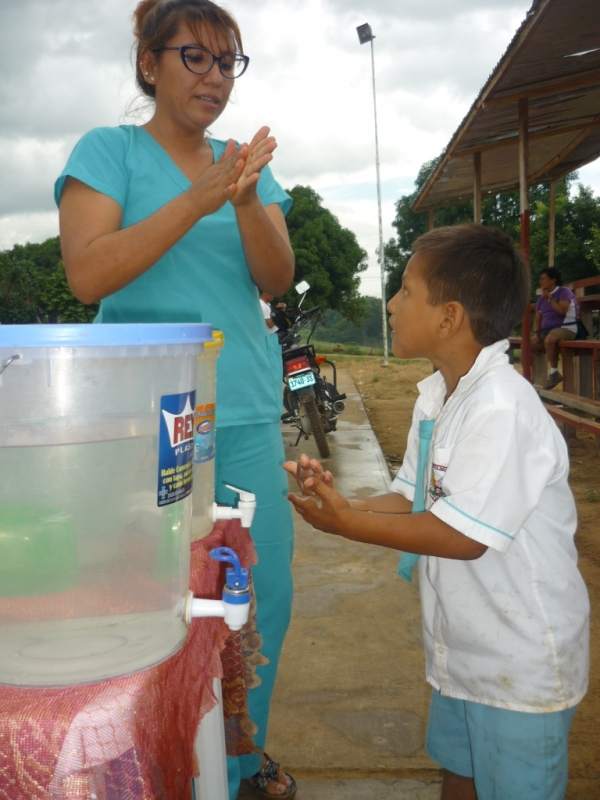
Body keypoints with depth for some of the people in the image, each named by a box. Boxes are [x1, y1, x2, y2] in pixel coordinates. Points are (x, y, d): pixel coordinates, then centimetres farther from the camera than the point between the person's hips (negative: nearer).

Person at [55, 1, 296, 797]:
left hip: (247, 410, 5)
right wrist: (197, 199, -19)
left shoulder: (248, 163, 13)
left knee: (265, 593, 11)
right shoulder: (108, 150, 1)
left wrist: (248, 201, -17)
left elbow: (277, 279, 2)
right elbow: (89, 274, -13)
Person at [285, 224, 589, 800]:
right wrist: (337, 501, -12)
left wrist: (346, 523, -23)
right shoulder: (436, 397, 2)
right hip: (462, 647, 9)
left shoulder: (502, 410, -28)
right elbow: (410, 499, 5)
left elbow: (462, 535, -28)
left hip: (522, 664, -8)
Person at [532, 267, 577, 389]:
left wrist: (550, 298, -13)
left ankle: (554, 373, -26)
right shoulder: (541, 298, 14)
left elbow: (562, 310, -21)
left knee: (549, 340, -38)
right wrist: (536, 333, -5)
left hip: (565, 328, -8)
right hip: (546, 330, 8)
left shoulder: (564, 291, -5)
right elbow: (537, 320, 13)